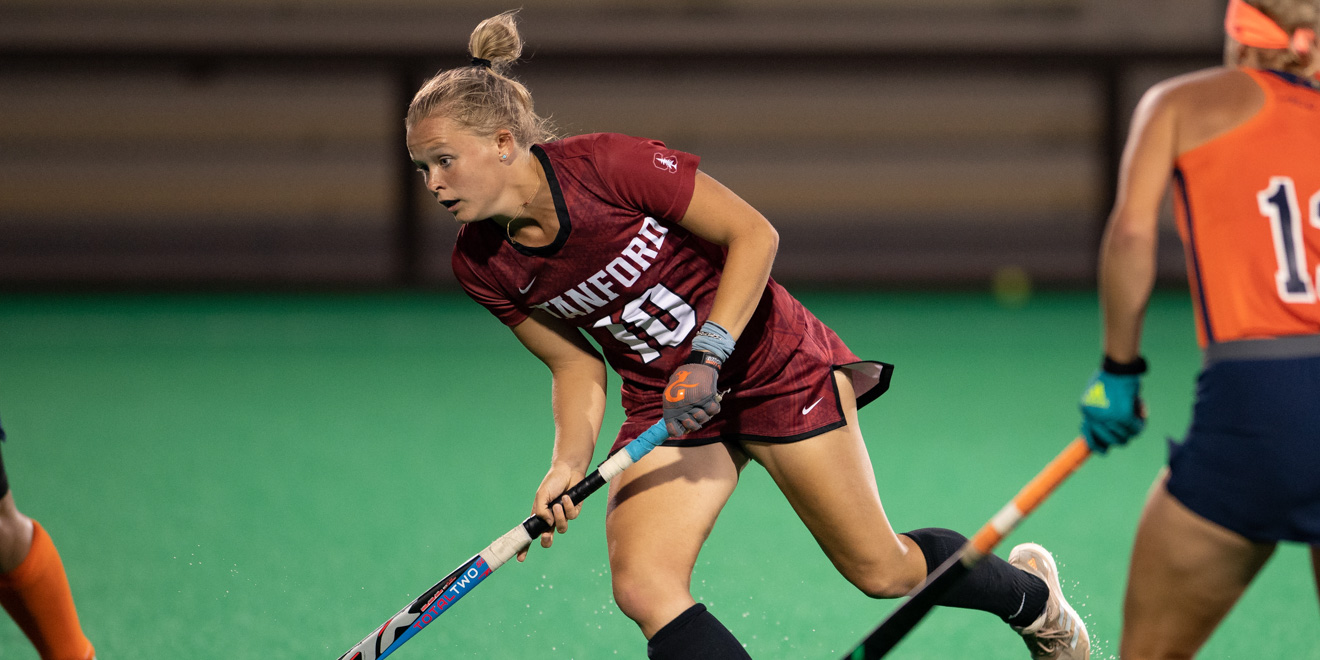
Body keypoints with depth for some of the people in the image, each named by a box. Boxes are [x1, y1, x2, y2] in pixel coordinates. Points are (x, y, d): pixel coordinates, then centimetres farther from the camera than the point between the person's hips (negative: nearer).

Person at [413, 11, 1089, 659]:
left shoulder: (607, 163, -26)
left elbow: (754, 233, -18)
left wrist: (708, 354, -26)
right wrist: (568, 464, -15)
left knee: (881, 570, 5)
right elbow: (576, 366, 2)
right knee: (642, 587, -20)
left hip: (775, 366, -4)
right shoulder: (481, 265, -9)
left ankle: (1030, 592, 36)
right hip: (663, 403, 4)